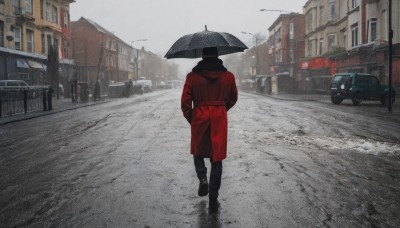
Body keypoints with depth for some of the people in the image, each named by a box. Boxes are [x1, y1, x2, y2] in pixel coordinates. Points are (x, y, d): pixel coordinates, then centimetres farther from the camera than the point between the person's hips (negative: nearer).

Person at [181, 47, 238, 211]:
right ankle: (213, 200, 7)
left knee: (198, 152, 23)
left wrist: (190, 118, 10)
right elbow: (233, 98, 13)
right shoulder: (228, 76, 0)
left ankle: (202, 178, -3)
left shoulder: (192, 76, -5)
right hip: (220, 119, 1)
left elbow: (185, 102, -4)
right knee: (217, 158, 7)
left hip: (199, 119, -1)